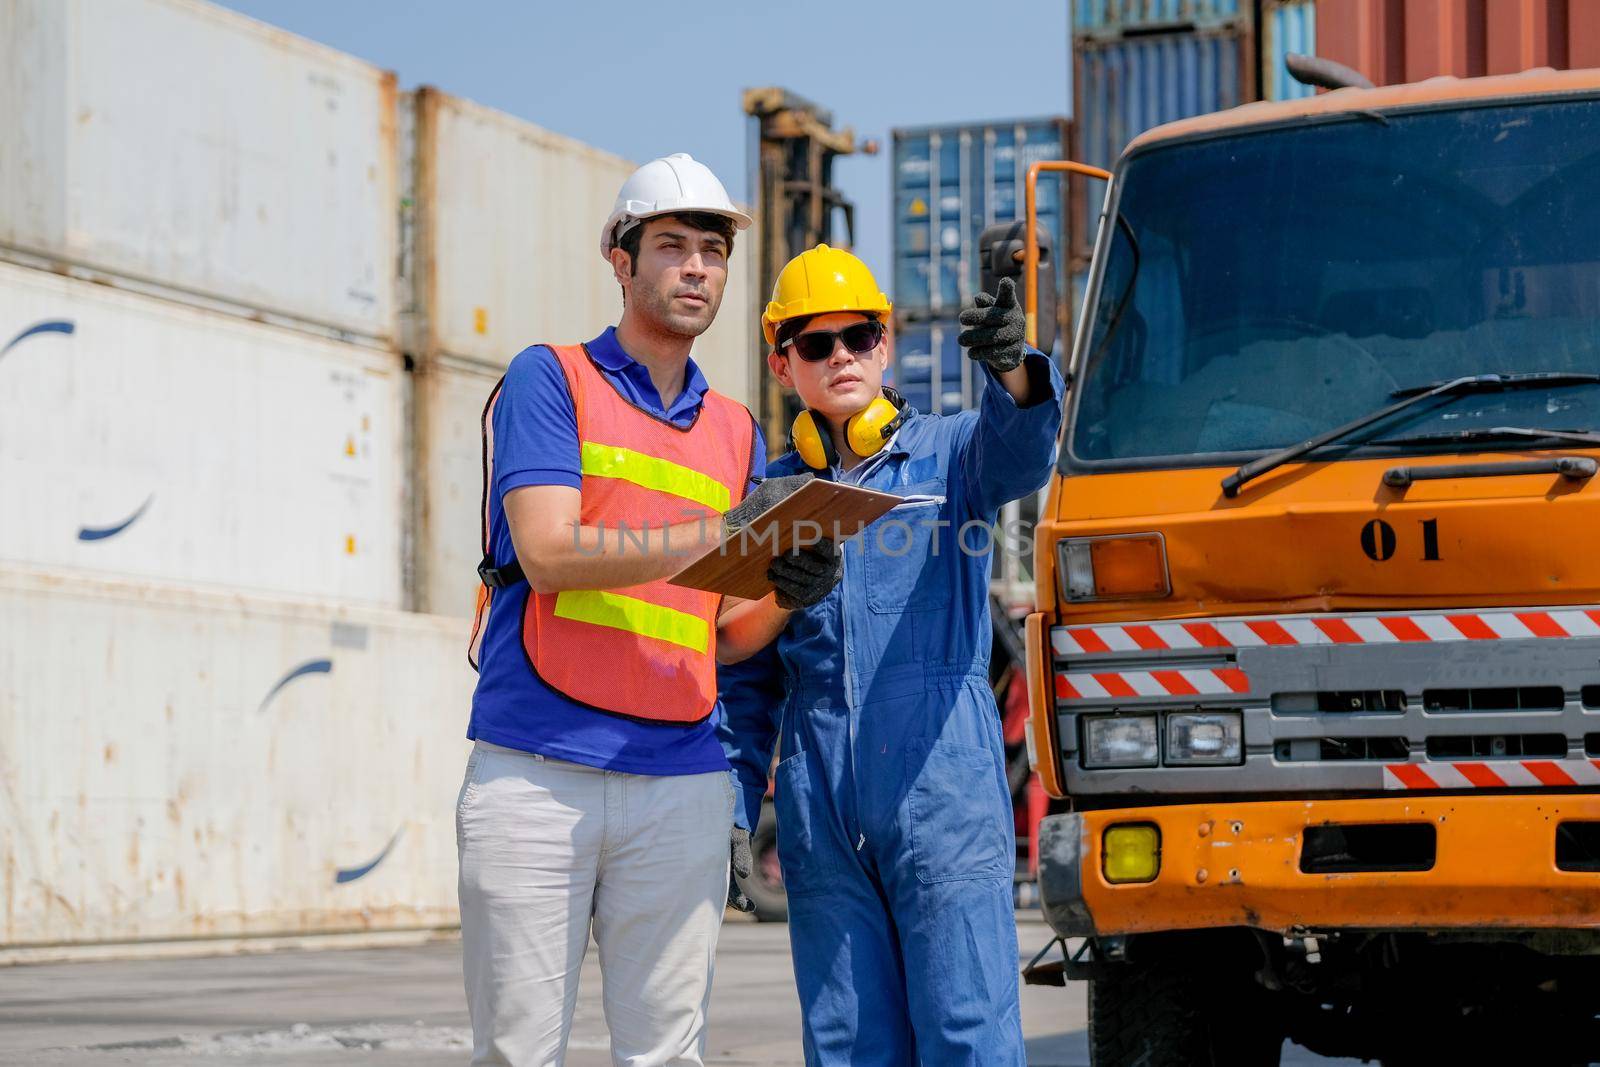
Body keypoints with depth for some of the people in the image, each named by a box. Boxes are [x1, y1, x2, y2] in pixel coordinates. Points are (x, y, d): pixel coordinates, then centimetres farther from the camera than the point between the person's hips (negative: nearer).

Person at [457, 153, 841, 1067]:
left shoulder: (737, 432, 18)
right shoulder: (550, 379, 5)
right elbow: (548, 553, -10)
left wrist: (785, 597, -5)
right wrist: (720, 533, -15)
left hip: (681, 782, 4)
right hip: (535, 775, -4)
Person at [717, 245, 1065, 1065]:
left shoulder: (949, 453, 7)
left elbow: (1019, 450, -18)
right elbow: (745, 675, 16)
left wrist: (1014, 373, -40)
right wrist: (731, 806, 7)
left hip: (943, 783, -3)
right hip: (817, 806, 3)